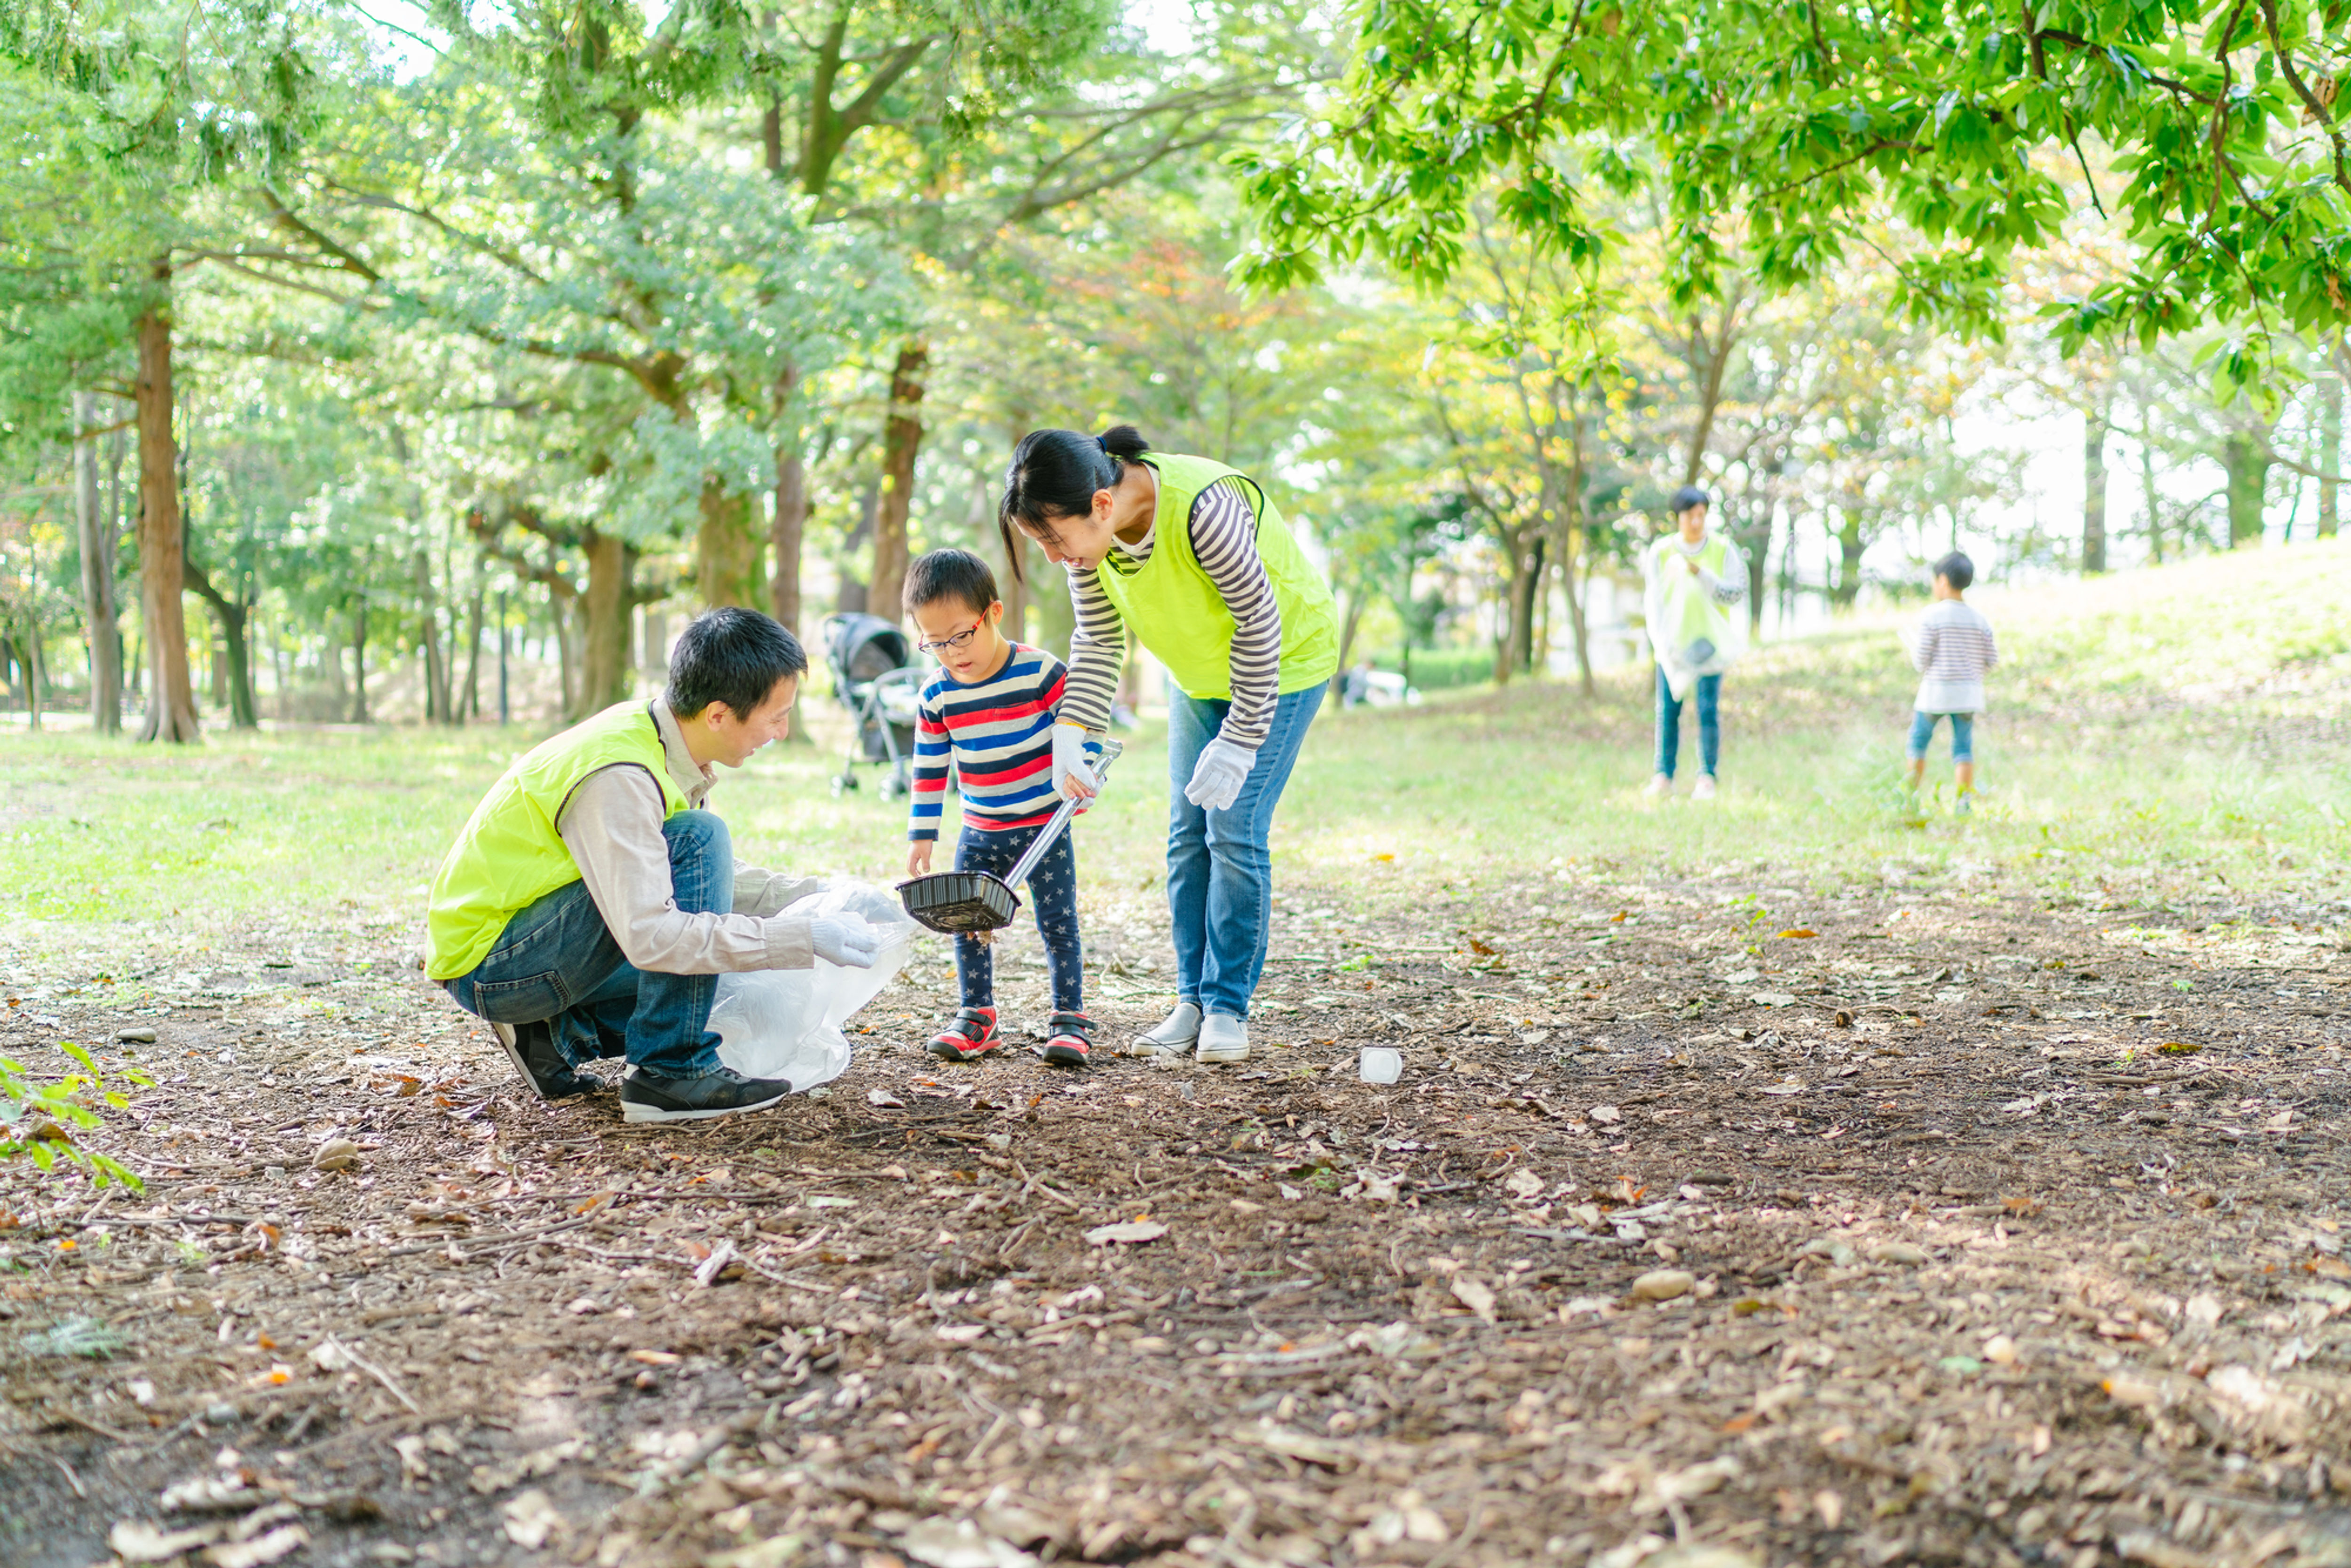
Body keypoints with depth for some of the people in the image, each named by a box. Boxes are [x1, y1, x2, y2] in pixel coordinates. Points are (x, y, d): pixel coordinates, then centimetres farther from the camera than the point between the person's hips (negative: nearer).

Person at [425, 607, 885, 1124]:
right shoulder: (617, 778, -28)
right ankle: (669, 1074, -19)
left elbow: (721, 878, 13)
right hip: (486, 963, -9)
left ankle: (559, 1032, 10)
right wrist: (804, 938, -32)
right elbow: (650, 936, -35)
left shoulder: (657, 742, 0)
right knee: (697, 840, -24)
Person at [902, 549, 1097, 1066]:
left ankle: (1070, 1020, 6)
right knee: (968, 924, 4)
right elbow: (929, 770, 5)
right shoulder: (937, 696, -2)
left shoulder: (1041, 672, -14)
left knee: (1058, 924, -3)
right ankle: (977, 1018, 17)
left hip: (1045, 828, -4)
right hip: (980, 833, 4)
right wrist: (921, 835, 5)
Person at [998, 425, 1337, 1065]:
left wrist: (1241, 740, -24)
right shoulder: (1090, 527, -17)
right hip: (1200, 674, 7)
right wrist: (1070, 735, -16)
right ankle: (1192, 1002, 10)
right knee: (1188, 837, 3)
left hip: (1282, 663, -6)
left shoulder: (1203, 509, -38)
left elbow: (1259, 623, -28)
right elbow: (1099, 641, -5)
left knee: (1234, 832, -11)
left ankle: (1228, 1008, 0)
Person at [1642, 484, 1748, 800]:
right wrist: (1666, 647, -15)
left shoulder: (1723, 550, -5)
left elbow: (1735, 594, -10)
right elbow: (1654, 602, -6)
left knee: (1708, 709, -5)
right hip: (1672, 643, 1)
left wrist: (1700, 574, -24)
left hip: (1709, 641, -1)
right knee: (1667, 709, -1)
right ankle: (1664, 777, 6)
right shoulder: (1661, 552, -4)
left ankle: (1707, 779, 2)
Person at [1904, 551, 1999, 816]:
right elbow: (1992, 660, 5)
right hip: (1968, 694, 3)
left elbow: (1921, 661, -11)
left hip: (1935, 693, -3)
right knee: (1963, 748, 7)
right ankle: (1964, 801, -4)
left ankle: (1912, 796, 11)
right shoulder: (1980, 618, 3)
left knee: (1918, 741, 13)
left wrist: (1913, 647, 10)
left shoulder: (1932, 616, -10)